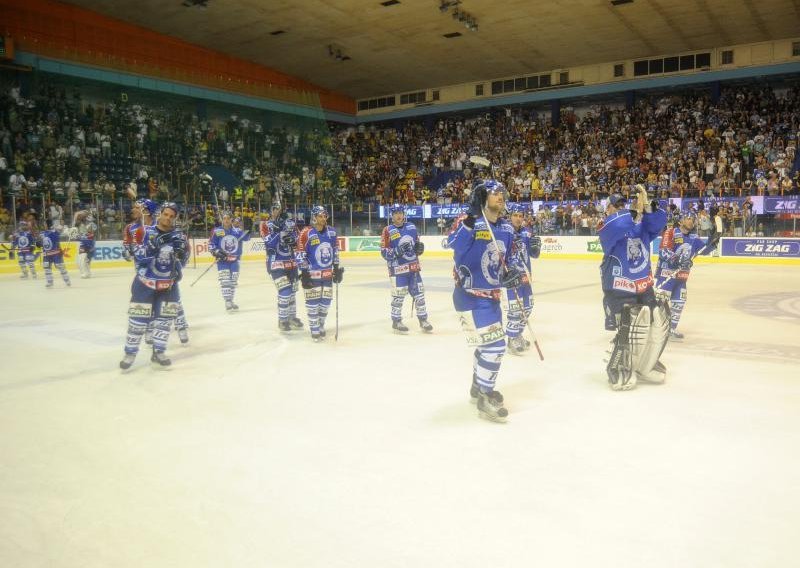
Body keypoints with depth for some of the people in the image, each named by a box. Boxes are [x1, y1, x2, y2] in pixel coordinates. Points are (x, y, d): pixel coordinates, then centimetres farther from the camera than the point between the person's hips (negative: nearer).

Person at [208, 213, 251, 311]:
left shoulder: (237, 231, 0)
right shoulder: (217, 231, -6)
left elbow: (246, 237, -8)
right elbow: (210, 245, -4)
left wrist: (248, 230, -24)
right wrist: (216, 252, -19)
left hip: (234, 260, 4)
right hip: (222, 260, -3)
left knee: (233, 281, 12)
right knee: (225, 281, -14)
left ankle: (231, 301, 27)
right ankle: (227, 302, -13)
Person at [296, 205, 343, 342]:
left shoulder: (331, 232, 5)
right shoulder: (306, 233, -12)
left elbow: (335, 252, 15)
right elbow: (300, 255, -11)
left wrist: (337, 269, 12)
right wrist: (304, 273, -14)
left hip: (327, 273, 6)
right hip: (312, 274, -5)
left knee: (326, 301, 11)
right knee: (313, 302, -3)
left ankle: (321, 326, 28)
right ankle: (315, 330, 7)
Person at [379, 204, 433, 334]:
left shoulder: (411, 227, 8)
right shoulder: (388, 231, -7)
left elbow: (417, 241, 21)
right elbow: (384, 252, -9)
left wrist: (420, 246, -1)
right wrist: (397, 251, -24)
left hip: (413, 266, 5)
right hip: (398, 268, -5)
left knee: (419, 293, 8)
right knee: (398, 295, -1)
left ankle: (423, 319, 20)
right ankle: (396, 322, 14)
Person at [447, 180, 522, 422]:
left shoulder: (506, 229, 7)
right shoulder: (469, 222, -15)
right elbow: (453, 244, -33)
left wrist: (510, 272, -3)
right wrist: (469, 221, -44)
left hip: (491, 295, 9)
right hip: (470, 295, -9)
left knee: (488, 343, 22)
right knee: (494, 345, -13)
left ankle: (478, 387, 43)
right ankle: (485, 399, 2)